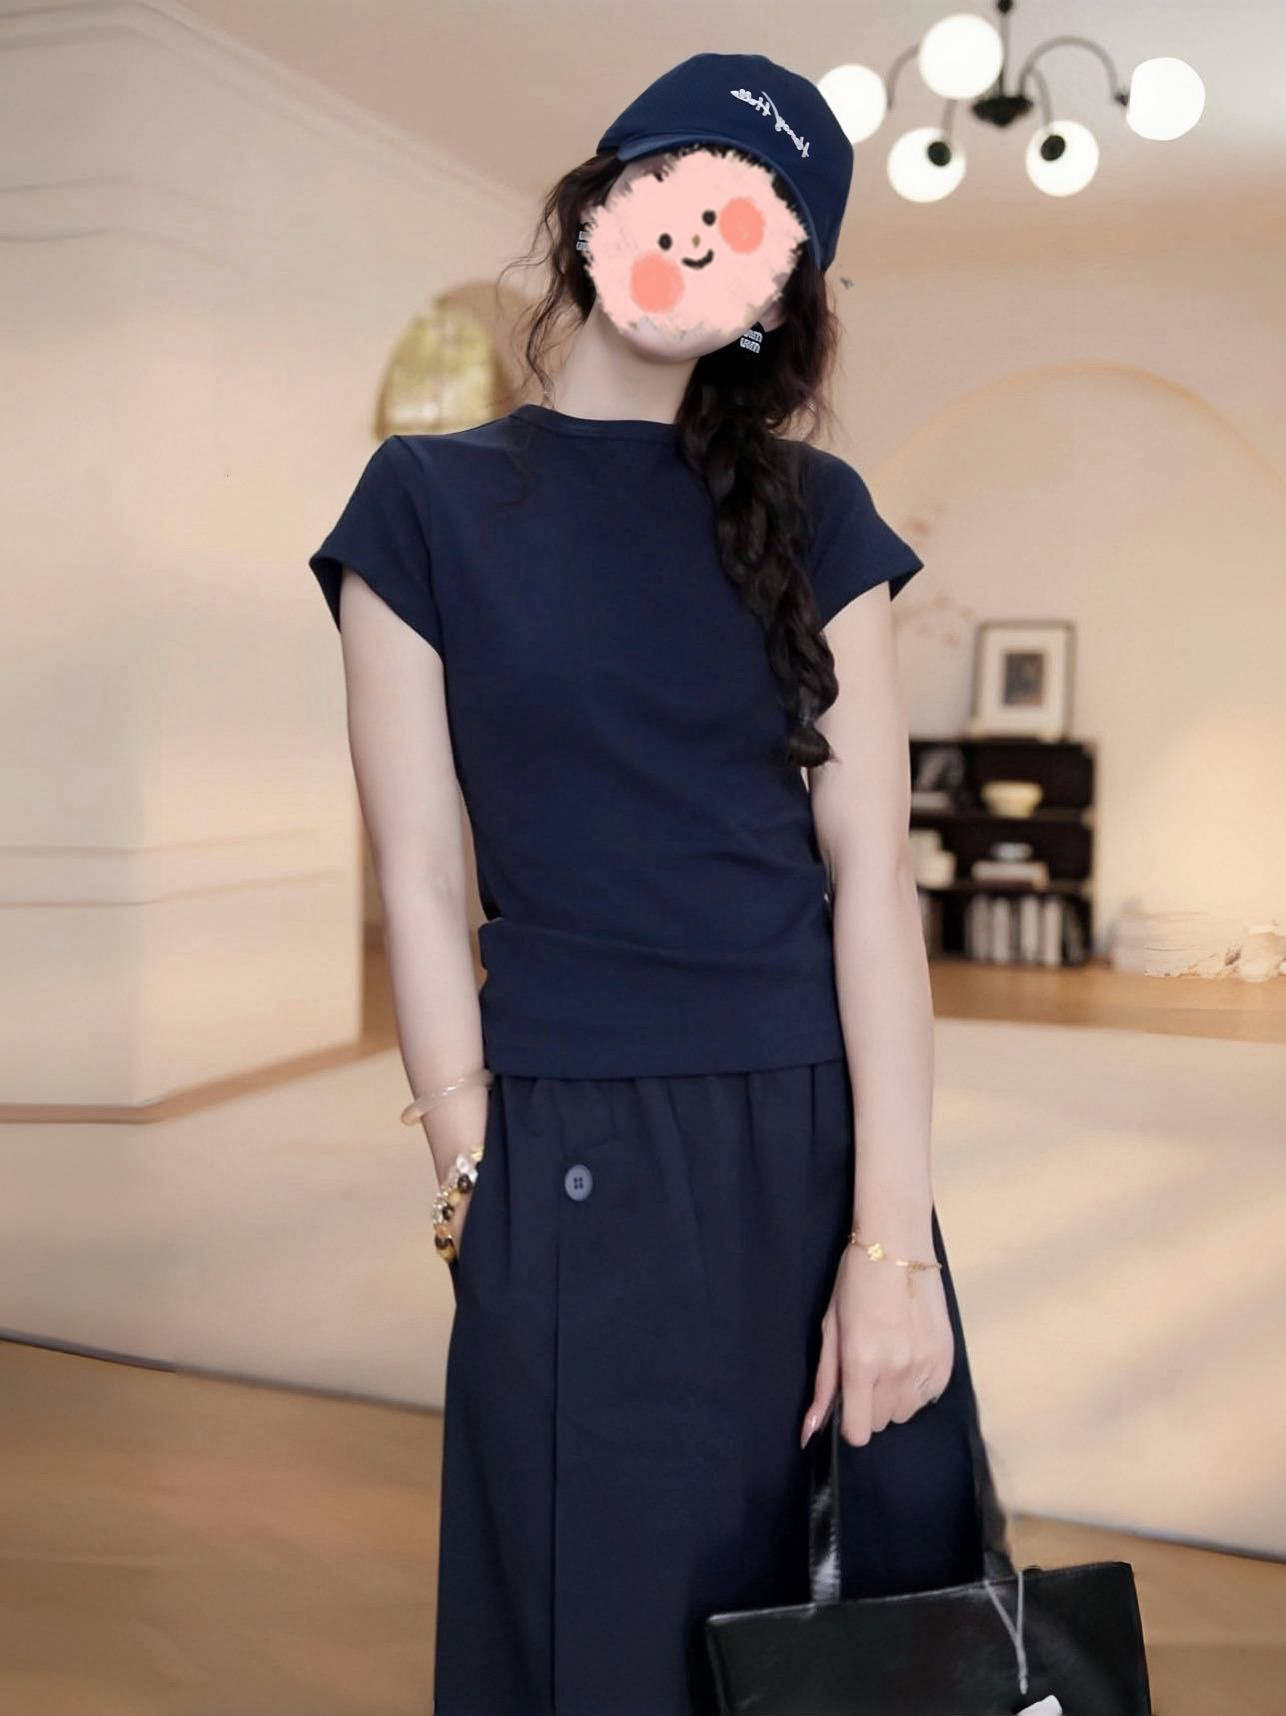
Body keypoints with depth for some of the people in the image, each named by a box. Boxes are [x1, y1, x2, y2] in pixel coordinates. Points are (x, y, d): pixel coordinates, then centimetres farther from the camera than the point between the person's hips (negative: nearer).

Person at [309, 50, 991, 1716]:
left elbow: (870, 869, -3)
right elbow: (424, 883, -2)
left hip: (821, 1138, 3)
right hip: (580, 1158, -2)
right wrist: (479, 1185, -7)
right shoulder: (429, 502, 0)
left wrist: (891, 1236, -10)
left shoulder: (815, 515, 5)